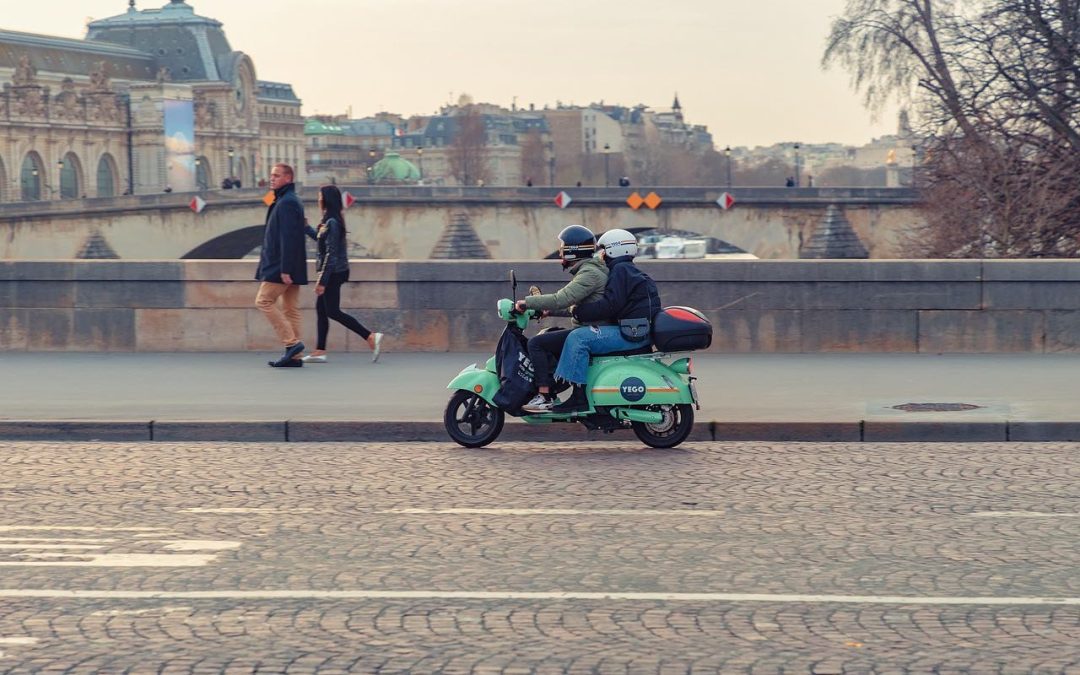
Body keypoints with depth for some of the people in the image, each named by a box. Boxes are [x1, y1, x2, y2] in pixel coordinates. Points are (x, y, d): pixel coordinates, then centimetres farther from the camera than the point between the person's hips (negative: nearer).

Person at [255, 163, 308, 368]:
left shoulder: (286, 203, -14)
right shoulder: (290, 200, 18)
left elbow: (288, 238, -20)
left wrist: (284, 269, -23)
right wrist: (266, 255, 21)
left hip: (281, 266, -10)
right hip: (292, 266, 10)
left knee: (264, 301, -7)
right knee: (290, 308, 8)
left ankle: (292, 343, -10)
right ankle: (294, 356, 8)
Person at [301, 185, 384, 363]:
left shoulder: (332, 223, -18)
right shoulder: (329, 221, 11)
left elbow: (330, 254, -20)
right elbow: (320, 240, 29)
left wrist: (322, 280, -20)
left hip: (333, 273, -10)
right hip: (334, 273, 10)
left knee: (332, 311, -7)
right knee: (321, 309, 10)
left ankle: (371, 337, -9)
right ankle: (320, 351, 12)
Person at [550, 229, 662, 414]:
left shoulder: (621, 270, -9)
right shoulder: (625, 269, 24)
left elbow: (610, 305, -21)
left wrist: (578, 311, -16)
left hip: (632, 333, -11)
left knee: (578, 338, -18)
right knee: (583, 335, 22)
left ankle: (579, 397, -22)